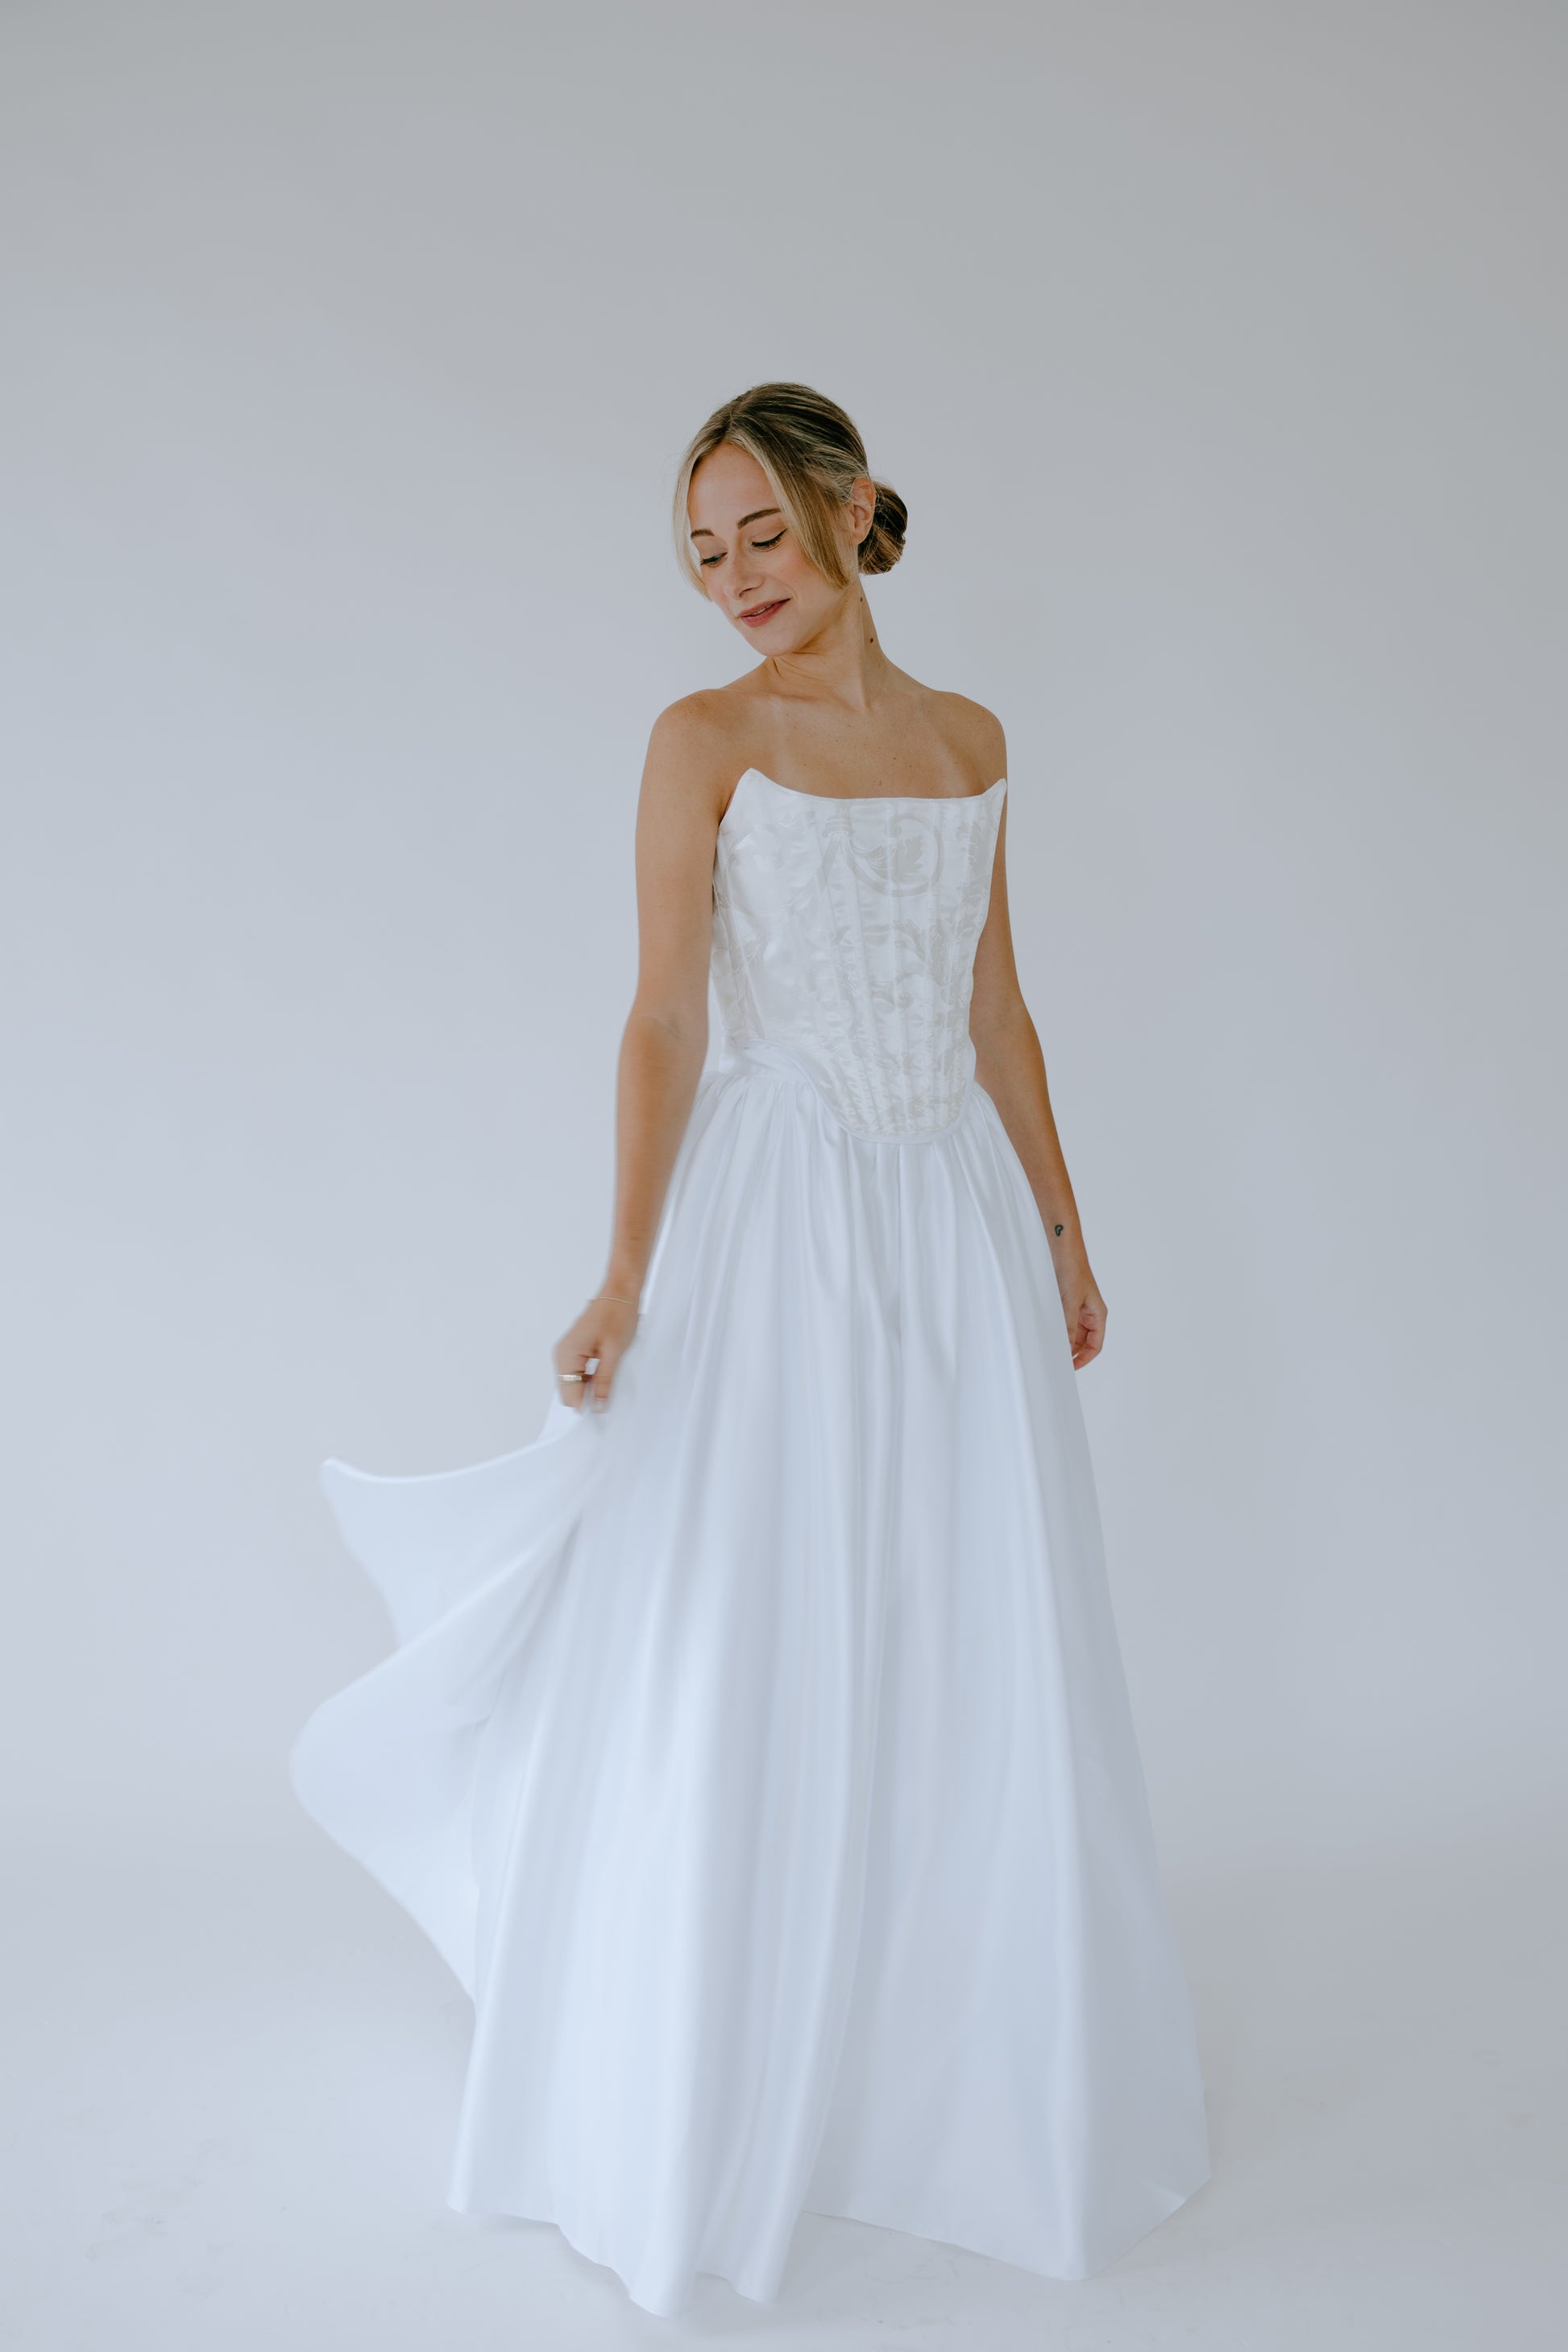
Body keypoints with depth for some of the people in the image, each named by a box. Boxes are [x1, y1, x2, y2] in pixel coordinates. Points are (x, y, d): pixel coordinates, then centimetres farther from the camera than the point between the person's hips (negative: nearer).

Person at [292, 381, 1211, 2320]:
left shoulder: (970, 740, 12)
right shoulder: (707, 740, -1)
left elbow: (995, 1009, 15)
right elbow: (665, 1018, -7)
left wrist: (1062, 1231, 14)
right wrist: (625, 1280, -14)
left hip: (957, 1220, 5)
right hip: (777, 1217, -4)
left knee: (976, 1664, 10)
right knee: (747, 1665, 2)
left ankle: (960, 2068, 32)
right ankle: (716, 2104, 23)